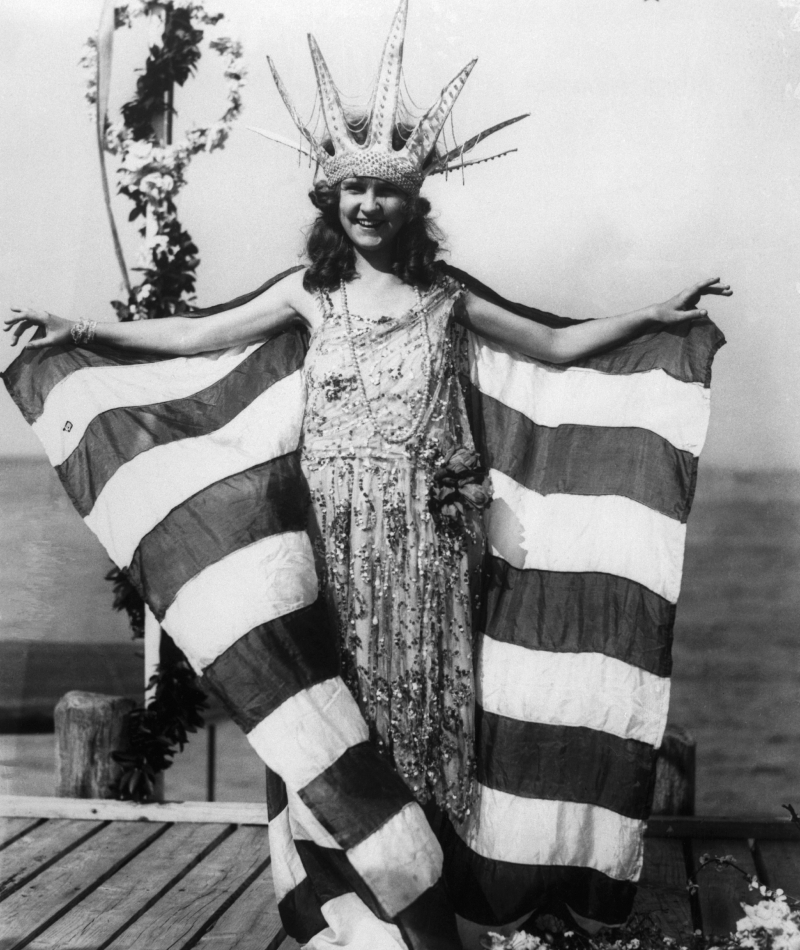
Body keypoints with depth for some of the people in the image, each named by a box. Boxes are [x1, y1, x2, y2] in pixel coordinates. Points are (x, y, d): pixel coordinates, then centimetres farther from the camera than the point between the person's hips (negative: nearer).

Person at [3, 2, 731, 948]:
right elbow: (201, 334, 9)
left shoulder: (447, 295, 9)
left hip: (426, 531, 0)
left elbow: (556, 345, 15)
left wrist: (656, 315, 9)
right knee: (333, 695, -1)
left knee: (424, 688, 2)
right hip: (334, 530, 0)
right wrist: (86, 331, 4)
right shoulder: (310, 293, 9)